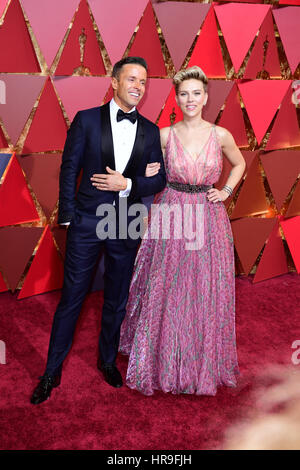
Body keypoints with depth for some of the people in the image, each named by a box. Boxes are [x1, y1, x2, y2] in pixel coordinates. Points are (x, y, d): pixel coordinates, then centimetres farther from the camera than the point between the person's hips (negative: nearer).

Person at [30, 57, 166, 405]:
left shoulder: (150, 131, 6)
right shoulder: (87, 120, -1)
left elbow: (159, 179, 5)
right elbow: (69, 169, 0)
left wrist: (128, 184, -13)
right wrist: (67, 218, -4)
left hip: (126, 226, 3)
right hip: (87, 222, -2)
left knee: (117, 300, 15)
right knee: (71, 298, 5)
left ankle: (108, 360, 36)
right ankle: (52, 372, 21)